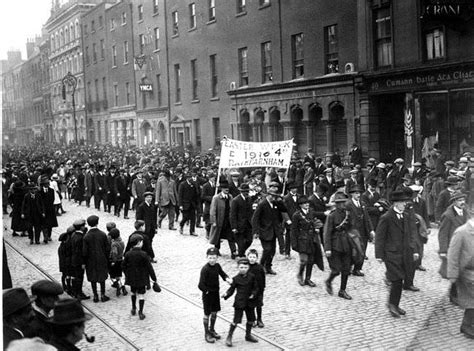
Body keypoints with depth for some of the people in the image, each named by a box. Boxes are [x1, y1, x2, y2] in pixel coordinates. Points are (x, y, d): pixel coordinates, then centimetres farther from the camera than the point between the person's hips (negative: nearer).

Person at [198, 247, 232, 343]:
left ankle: (212, 330, 38)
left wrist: (227, 278, -10)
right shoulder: (205, 269, -23)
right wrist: (207, 291, -19)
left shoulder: (217, 266, -3)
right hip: (207, 294, -6)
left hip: (216, 293, 6)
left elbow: (223, 274, 10)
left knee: (214, 312, 18)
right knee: (207, 314, 7)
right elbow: (201, 285, -25)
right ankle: (207, 334, 22)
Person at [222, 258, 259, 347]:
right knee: (236, 320, -6)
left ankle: (248, 335, 35)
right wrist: (226, 295, -19)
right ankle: (229, 337, 8)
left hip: (249, 302, 4)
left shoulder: (252, 277, -1)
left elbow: (256, 288, 4)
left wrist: (253, 294, -13)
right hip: (239, 302, -4)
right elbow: (231, 289, -2)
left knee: (251, 319, 14)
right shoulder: (236, 279, -6)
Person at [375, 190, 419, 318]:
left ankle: (395, 305, 23)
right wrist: (379, 255, -9)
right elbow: (379, 237, -8)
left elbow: (411, 234, 16)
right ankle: (392, 304, 12)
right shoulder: (386, 218, -11)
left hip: (405, 254, 6)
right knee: (397, 281, -7)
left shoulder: (406, 217, 9)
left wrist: (414, 250, 10)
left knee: (399, 280, 10)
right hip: (392, 254, -6)